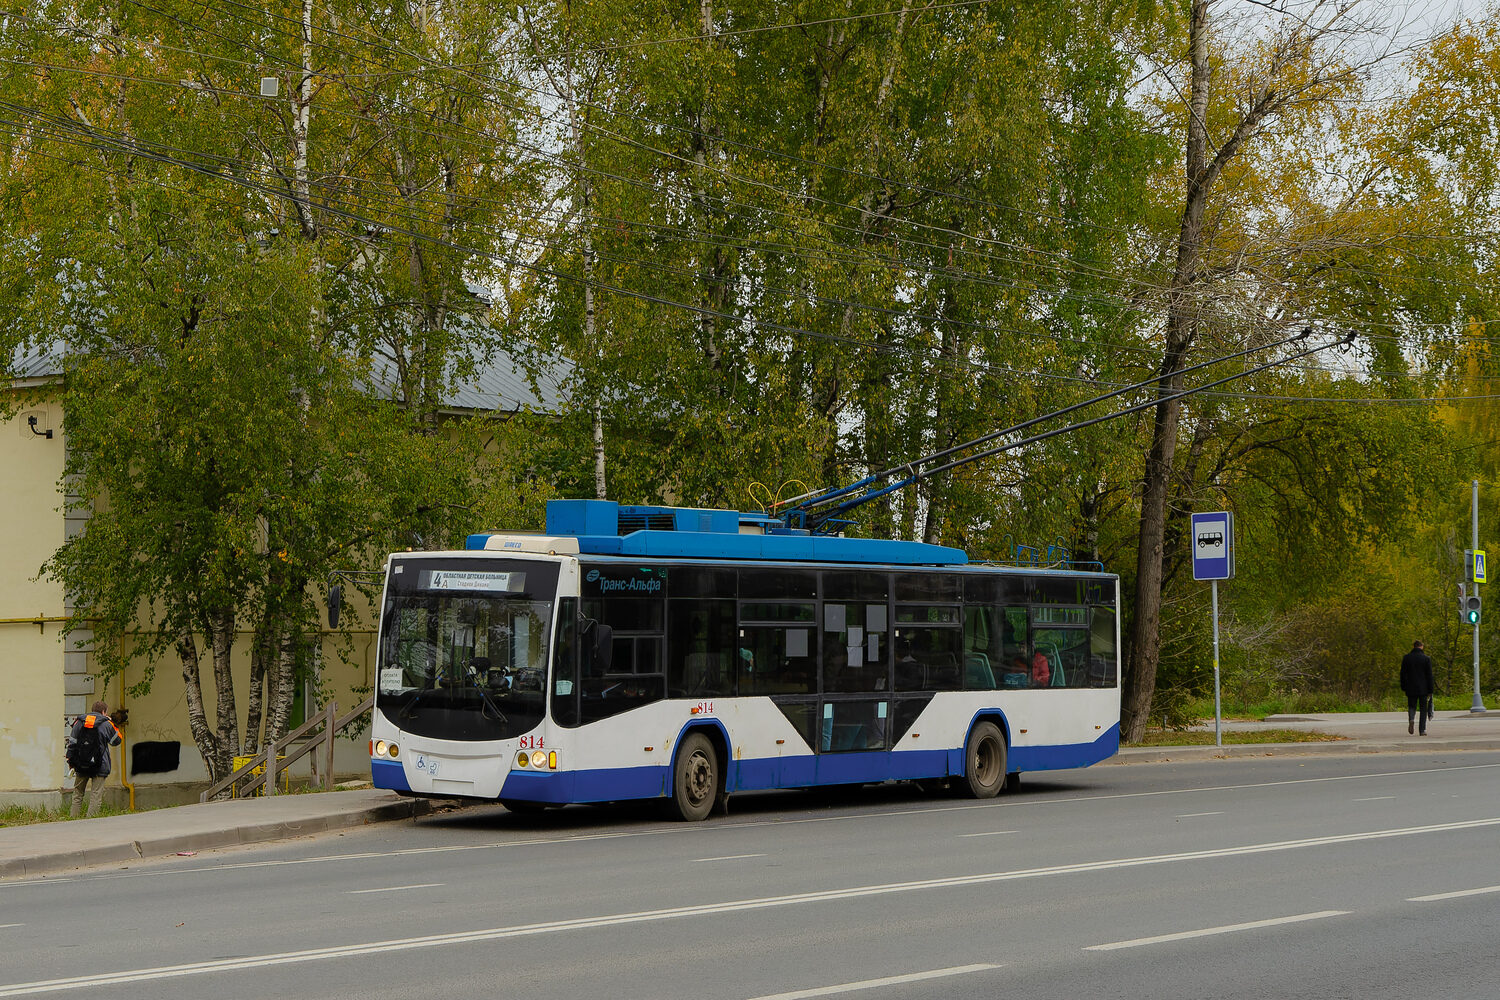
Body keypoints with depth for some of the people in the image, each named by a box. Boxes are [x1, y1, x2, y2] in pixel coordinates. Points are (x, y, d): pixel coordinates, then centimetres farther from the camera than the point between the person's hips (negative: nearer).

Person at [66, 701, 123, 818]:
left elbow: (71, 742, 8)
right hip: (100, 766, -3)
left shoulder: (79, 722, 8)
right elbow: (116, 741, 10)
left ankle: (73, 817, 11)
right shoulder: (106, 724, -2)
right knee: (96, 795, -3)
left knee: (78, 794, 13)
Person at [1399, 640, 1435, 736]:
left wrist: (1403, 687, 10)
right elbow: (1429, 676, -4)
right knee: (1423, 710, 7)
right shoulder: (1426, 658, -4)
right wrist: (1430, 691, 0)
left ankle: (1411, 719, -18)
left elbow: (1403, 674, 3)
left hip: (1411, 688, 1)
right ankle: (1422, 730, 4)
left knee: (1412, 707, 12)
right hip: (1423, 688, -1)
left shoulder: (1406, 658, 1)